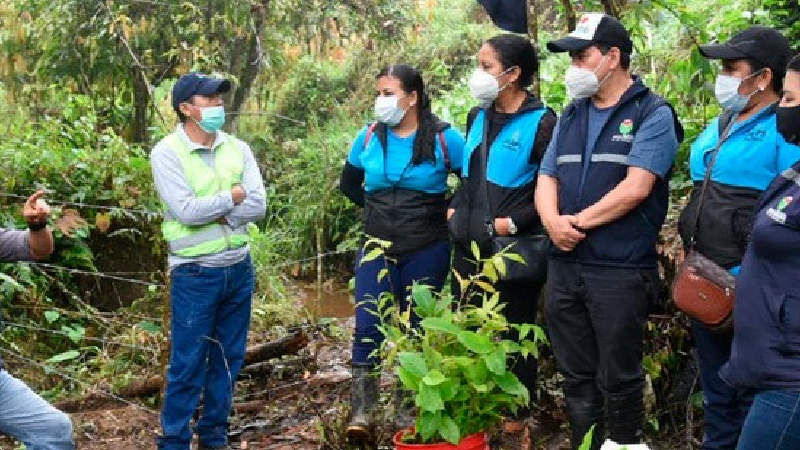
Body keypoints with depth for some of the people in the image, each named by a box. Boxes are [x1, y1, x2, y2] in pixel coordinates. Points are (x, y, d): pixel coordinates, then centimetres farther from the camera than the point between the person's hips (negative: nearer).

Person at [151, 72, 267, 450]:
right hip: (195, 274, -5)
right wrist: (233, 196, -9)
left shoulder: (237, 148, 4)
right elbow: (186, 211, -21)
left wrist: (209, 211, -16)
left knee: (228, 359, 14)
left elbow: (258, 206, -6)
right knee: (187, 364, 2)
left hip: (239, 268, 5)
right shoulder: (167, 153, -9)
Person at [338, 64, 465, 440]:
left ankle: (407, 411, 22)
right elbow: (348, 182, 17)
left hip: (427, 252, -2)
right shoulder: (369, 137, 1)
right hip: (377, 249, 2)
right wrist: (372, 207, 9)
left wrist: (453, 211, -2)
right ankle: (361, 412, 2)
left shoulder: (443, 137, -8)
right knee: (368, 327, -7)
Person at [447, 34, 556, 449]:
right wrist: (455, 208, 6)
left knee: (514, 337, 8)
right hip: (469, 248, 7)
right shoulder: (478, 116, 9)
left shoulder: (540, 122, -13)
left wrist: (514, 222, -19)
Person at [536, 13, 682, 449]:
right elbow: (546, 178, 11)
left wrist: (579, 222, -12)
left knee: (618, 378, 5)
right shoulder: (571, 115, 14)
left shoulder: (653, 114, -6)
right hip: (564, 266, 6)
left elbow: (635, 188, -17)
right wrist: (552, 220, -10)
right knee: (576, 375, 14)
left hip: (620, 270, -6)